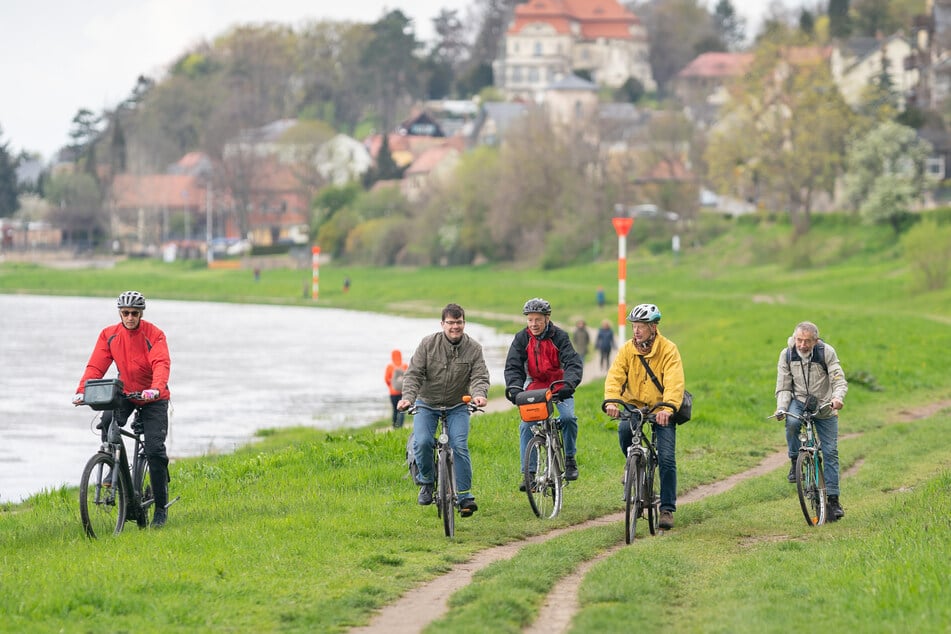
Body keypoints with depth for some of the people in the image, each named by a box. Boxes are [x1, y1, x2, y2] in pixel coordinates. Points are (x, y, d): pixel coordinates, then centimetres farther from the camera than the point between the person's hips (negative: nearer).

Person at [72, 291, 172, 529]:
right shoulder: (109, 335, -5)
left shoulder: (154, 335, -14)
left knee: (155, 450, -13)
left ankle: (161, 507, -1)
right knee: (108, 421, -29)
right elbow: (96, 366, -10)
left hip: (153, 399, -3)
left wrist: (156, 389, -47)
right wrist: (82, 391, -27)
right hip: (124, 394, 3)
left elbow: (161, 365, -28)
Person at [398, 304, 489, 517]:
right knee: (422, 442, -21)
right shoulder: (428, 344, -9)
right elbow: (414, 374, -12)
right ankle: (426, 482, 4)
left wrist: (478, 394, -37)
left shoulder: (473, 349, -7)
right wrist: (408, 397, -29)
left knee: (459, 446, -17)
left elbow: (479, 377, -14)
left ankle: (464, 495, -10)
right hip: (427, 404, 0)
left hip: (457, 407, 0)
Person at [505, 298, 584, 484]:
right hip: (534, 386, 2)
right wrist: (514, 388, -34)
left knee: (568, 417, -24)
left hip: (559, 386, -2)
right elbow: (512, 366, -14)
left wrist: (568, 385, -43)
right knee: (526, 425, -14)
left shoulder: (559, 336, -15)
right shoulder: (522, 339, -9)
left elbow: (573, 363, -24)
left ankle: (570, 459, -1)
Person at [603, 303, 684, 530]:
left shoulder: (668, 350, -12)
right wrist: (611, 401, -33)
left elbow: (674, 383, -23)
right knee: (624, 429, -30)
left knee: (667, 458, -12)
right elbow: (615, 376, -13)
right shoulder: (627, 349, -3)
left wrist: (667, 408, -40)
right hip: (634, 405, 2)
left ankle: (667, 509, -2)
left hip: (661, 410, -2)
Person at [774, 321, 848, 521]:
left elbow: (839, 380, -19)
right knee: (792, 422, -35)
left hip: (824, 407, 0)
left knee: (830, 452, -2)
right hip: (799, 401, 1)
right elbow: (783, 387, -3)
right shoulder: (787, 355, -9)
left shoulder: (826, 352, -15)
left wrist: (838, 397, -41)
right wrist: (781, 407, -22)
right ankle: (795, 462, -12)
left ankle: (833, 499, 5)